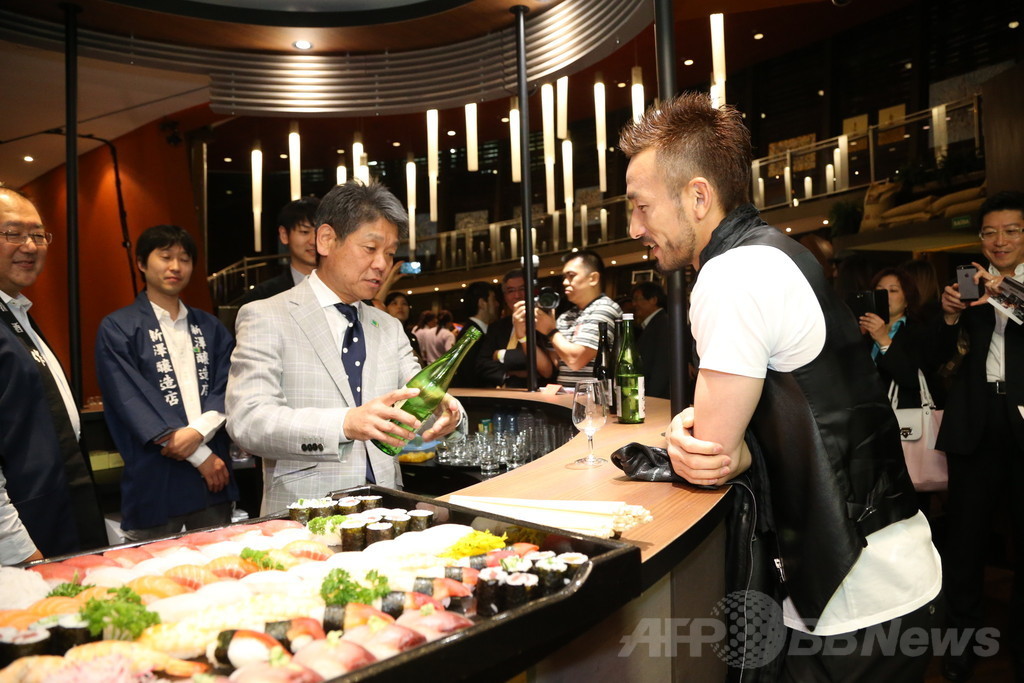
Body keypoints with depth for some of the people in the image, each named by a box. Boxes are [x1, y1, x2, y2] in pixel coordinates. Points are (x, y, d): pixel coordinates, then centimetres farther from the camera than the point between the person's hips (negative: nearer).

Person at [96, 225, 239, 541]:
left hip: (215, 478, 4)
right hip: (154, 480, -4)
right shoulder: (117, 329, -1)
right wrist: (201, 456, -12)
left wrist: (199, 431, -16)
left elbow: (227, 387, 4)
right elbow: (132, 402, -9)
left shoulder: (209, 327, 14)